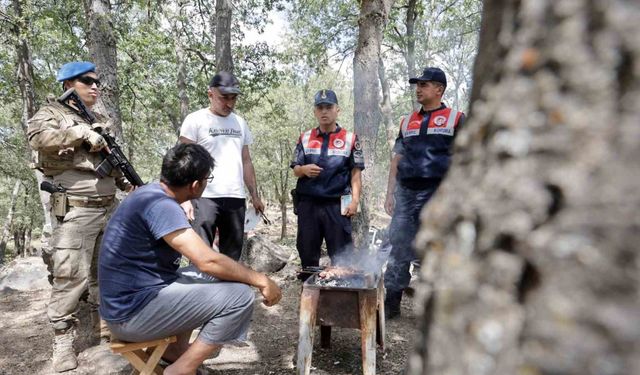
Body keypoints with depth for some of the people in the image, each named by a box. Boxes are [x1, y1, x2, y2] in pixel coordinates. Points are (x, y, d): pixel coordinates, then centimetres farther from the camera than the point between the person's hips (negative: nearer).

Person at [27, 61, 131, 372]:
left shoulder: (102, 122, 19)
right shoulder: (53, 112, 0)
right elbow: (38, 136, -22)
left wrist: (130, 185, 12)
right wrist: (83, 132, -20)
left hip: (109, 208, 7)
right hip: (75, 211, -6)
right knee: (71, 276, -5)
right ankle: (62, 339, 7)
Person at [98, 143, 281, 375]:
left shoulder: (153, 193, 7)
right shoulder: (160, 205, -23)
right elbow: (208, 261, -28)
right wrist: (261, 280, -17)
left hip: (135, 295, 10)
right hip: (132, 313, -10)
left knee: (213, 277, 23)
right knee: (239, 296, -17)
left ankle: (175, 350, 16)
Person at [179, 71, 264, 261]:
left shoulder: (240, 123, 16)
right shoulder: (195, 120, 0)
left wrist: (255, 195, 13)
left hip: (236, 198, 5)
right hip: (205, 197, -5)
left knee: (232, 256, 9)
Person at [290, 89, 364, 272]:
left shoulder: (350, 139, 5)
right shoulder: (305, 138, 11)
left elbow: (356, 173, 4)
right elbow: (295, 170, 12)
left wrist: (355, 200, -8)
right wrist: (304, 169, -11)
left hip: (337, 205, -2)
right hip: (308, 205, 3)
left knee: (341, 256, 1)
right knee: (307, 254, 10)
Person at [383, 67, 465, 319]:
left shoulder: (456, 119, 6)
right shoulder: (407, 122, 18)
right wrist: (390, 193, 10)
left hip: (438, 194, -4)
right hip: (406, 193, 4)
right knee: (399, 249, 4)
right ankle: (391, 302, 14)